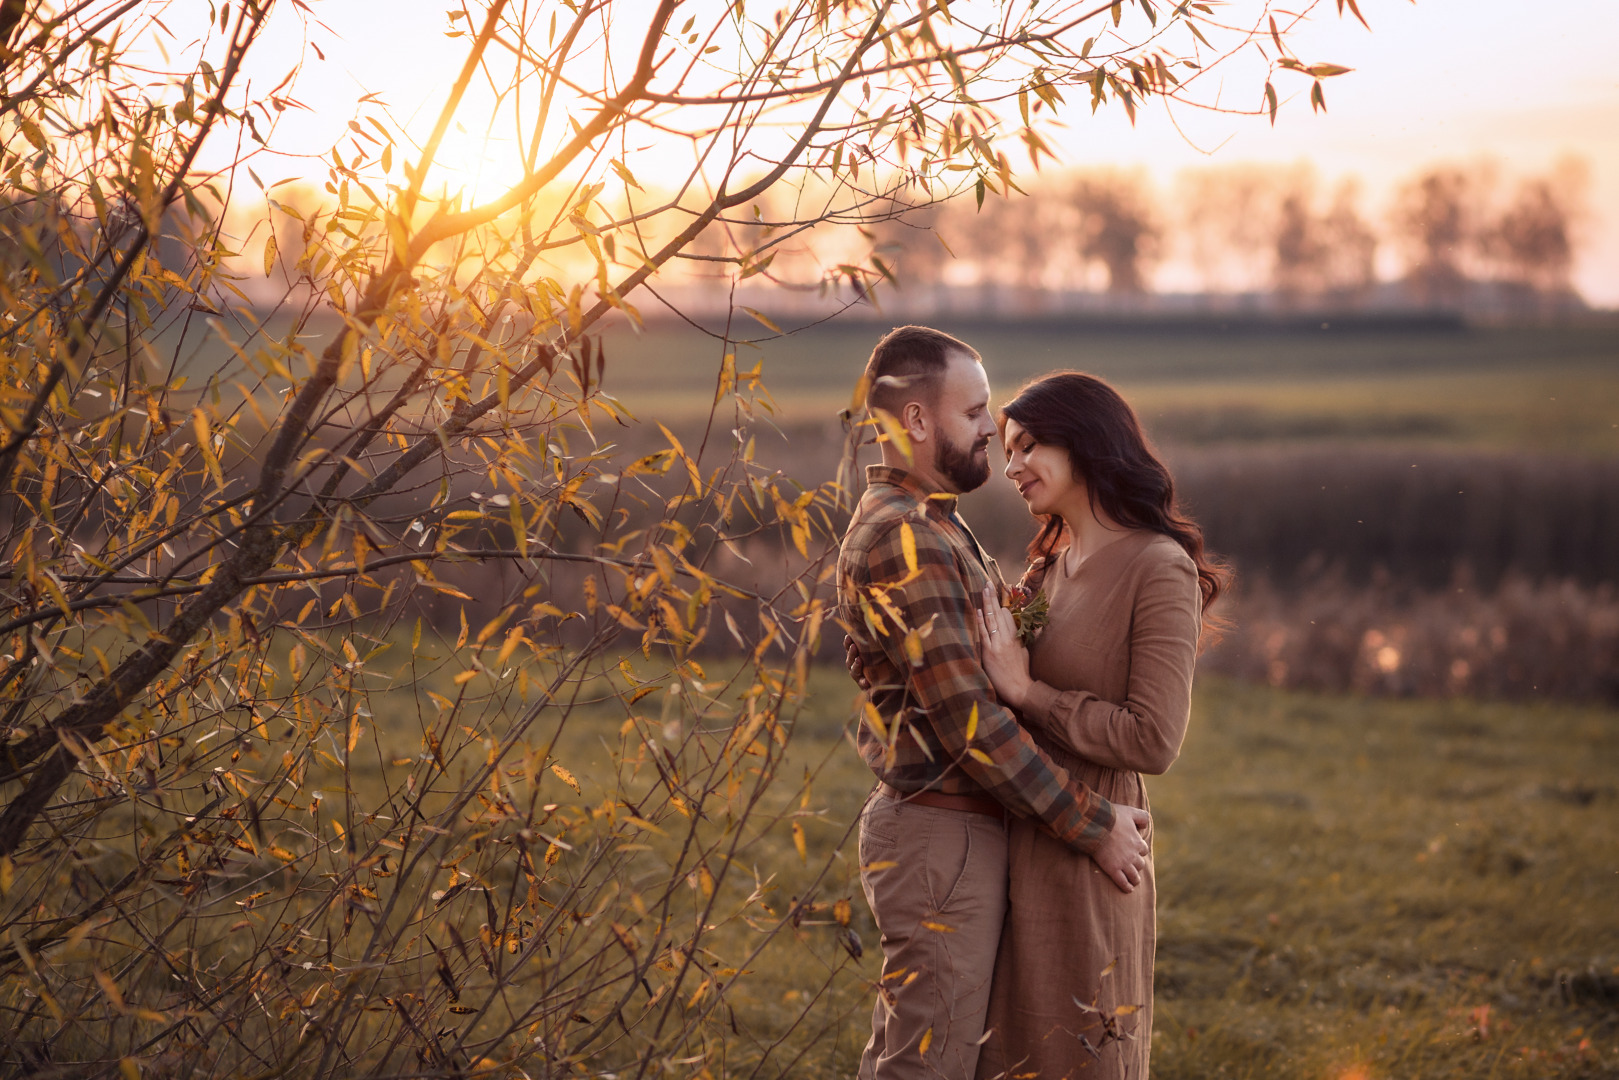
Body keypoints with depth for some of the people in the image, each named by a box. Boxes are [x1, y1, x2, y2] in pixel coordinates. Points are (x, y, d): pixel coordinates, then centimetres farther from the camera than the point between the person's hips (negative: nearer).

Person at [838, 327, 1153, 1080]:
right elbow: (967, 720, -22)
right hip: (940, 837, -10)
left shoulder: (933, 526, 17)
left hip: (960, 828, 10)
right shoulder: (901, 538, -18)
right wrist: (1092, 826, -17)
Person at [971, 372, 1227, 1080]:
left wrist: (1026, 691, -16)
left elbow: (1153, 740, -19)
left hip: (1085, 858, -8)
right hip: (1019, 851, 8)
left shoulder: (1159, 570, -13)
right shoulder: (1048, 570, 11)